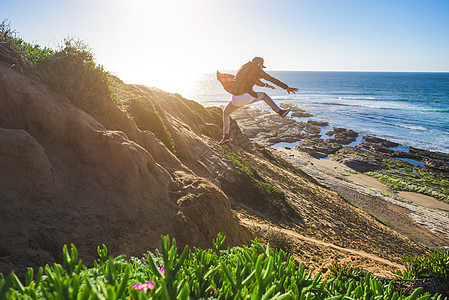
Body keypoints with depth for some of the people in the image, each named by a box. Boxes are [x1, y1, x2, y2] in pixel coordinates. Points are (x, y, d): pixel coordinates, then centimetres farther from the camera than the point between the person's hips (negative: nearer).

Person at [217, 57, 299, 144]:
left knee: (226, 113, 26)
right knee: (263, 95, 25)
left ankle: (226, 136, 14)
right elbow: (272, 79, 6)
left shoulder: (244, 67, 22)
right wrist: (286, 87, 14)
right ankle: (280, 111, 31)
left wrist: (265, 85, 52)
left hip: (236, 99, 4)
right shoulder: (257, 70, 4)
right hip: (247, 97, -3)